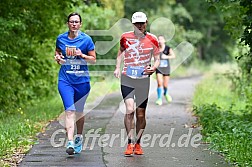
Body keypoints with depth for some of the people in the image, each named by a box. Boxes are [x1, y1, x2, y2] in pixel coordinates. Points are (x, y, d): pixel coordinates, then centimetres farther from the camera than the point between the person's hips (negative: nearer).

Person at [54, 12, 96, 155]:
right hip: (65, 79, 0)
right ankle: (70, 142, -20)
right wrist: (58, 58, 0)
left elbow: (94, 59, 3)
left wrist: (82, 55, -14)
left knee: (79, 111, 12)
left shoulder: (86, 39, -1)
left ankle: (79, 137, 35)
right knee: (69, 110, -14)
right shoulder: (61, 39, 5)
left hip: (82, 80, 0)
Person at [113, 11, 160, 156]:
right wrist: (117, 68, 5)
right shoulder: (125, 37, 1)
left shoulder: (152, 40, -1)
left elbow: (157, 59, 7)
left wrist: (154, 67, -15)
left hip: (143, 79, 1)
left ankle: (138, 144, 21)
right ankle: (130, 143, -11)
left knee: (141, 114, 4)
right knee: (129, 110, -16)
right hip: (127, 79, 0)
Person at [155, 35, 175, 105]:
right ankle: (159, 98, -6)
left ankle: (165, 93, 41)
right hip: (159, 68, 0)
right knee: (159, 83, -17)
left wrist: (166, 57, -38)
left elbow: (173, 56, -24)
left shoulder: (168, 48, -9)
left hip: (166, 68, 0)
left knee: (165, 85, 8)